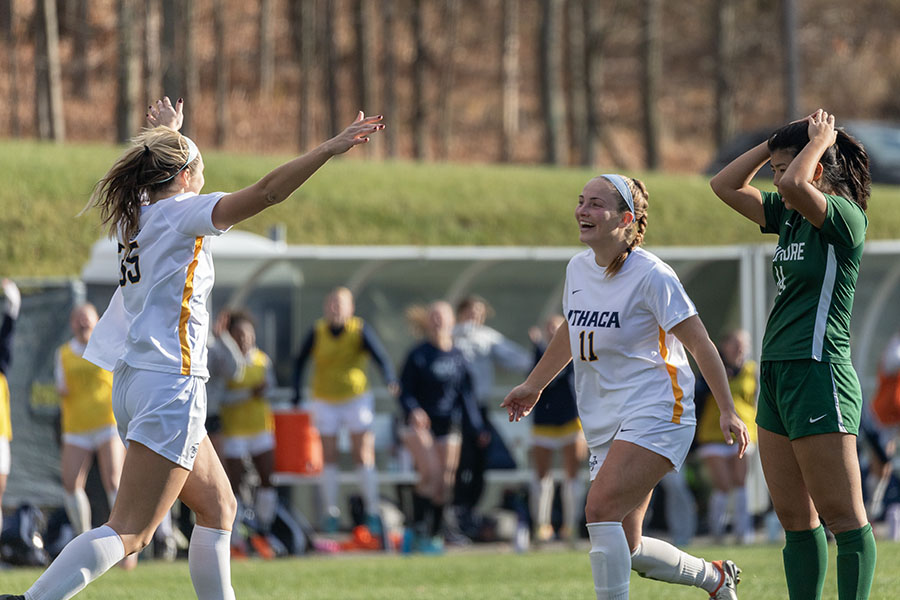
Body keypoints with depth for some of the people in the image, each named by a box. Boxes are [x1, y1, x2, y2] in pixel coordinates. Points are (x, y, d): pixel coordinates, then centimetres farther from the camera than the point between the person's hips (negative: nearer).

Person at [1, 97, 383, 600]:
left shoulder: (138, 213, 13)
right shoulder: (182, 213, -9)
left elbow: (155, 170, 38)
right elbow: (266, 192, -20)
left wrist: (169, 133, 56)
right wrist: (332, 148, -22)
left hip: (133, 382, 10)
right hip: (170, 384, -10)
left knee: (219, 507, 17)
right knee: (129, 532, -14)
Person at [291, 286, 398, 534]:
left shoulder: (361, 330, -10)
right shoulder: (317, 332, -5)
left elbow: (381, 357, -20)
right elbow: (300, 362, 6)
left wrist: (390, 380, -38)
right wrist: (297, 393, -2)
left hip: (357, 398, -1)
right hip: (325, 400, 1)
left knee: (363, 456, -4)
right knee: (329, 457, -1)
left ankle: (372, 511, 3)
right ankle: (331, 512, 6)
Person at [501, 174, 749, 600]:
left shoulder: (651, 276, -13)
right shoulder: (578, 269, 7)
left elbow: (700, 345, -12)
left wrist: (727, 411, -18)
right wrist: (533, 385, 34)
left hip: (654, 417, -8)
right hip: (604, 427, 8)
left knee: (601, 511, -25)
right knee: (627, 551, 6)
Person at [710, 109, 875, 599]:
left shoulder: (845, 216, -10)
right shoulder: (789, 216, 14)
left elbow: (794, 183, -28)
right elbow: (725, 186, 20)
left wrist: (819, 140, -10)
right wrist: (774, 143, 11)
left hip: (818, 375, -9)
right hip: (777, 375, 9)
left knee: (842, 517, -7)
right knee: (795, 519, 8)